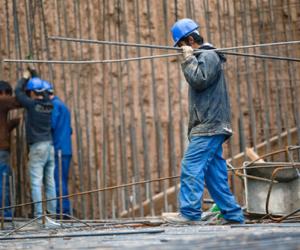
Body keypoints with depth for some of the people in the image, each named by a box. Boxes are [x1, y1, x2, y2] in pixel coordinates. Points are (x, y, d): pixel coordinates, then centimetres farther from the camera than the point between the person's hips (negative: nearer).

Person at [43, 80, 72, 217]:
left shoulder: (54, 105, -8)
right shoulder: (62, 105, 23)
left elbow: (51, 125, -18)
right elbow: (69, 129, 25)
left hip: (58, 149, -10)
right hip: (66, 150, 10)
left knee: (58, 181, -9)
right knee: (62, 181, 12)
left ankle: (62, 210, -11)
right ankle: (64, 210, 14)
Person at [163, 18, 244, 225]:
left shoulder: (209, 56, -6)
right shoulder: (201, 57, 24)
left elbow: (199, 80, -18)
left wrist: (188, 59, -11)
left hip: (209, 126, -10)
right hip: (208, 126, 10)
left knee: (191, 166, -16)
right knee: (214, 173, 8)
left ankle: (189, 213, -20)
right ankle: (232, 214, 8)